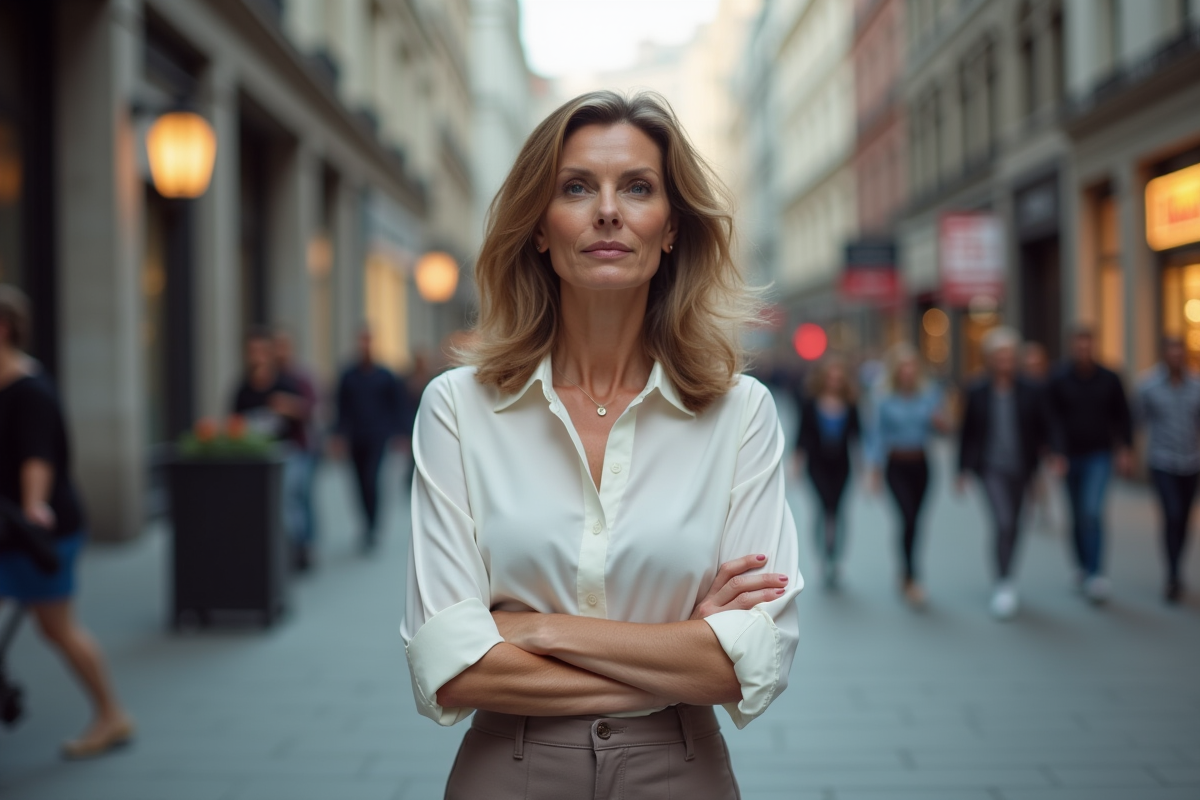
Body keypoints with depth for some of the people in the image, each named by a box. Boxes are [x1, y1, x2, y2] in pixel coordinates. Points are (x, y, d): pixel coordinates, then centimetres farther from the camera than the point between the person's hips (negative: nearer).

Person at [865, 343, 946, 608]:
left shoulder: (930, 393, 1)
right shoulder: (884, 398, -8)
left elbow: (937, 428, 10)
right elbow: (876, 433, -6)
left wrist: (940, 424, -14)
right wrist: (873, 470, -9)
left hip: (920, 463, 4)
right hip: (896, 464, -4)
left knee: (913, 520, 9)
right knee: (909, 517, -15)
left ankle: (904, 574, 28)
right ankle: (911, 579, -10)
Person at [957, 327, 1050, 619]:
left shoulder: (1030, 392, 1)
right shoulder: (977, 393, -1)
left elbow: (1042, 431, 5)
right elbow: (967, 433, 3)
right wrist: (963, 471, 2)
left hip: (1021, 469, 3)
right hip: (991, 468, -3)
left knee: (1013, 528, 12)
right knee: (1004, 522, -17)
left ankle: (1004, 577, 32)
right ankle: (1004, 584, -11)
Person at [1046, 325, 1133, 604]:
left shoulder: (1109, 379, 1)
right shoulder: (1059, 380, -3)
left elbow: (1122, 416, 10)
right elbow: (1053, 419, -8)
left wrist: (1125, 449, 4)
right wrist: (1057, 453, -19)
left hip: (1099, 456, -1)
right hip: (1071, 456, 1)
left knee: (1092, 511, -16)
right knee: (1077, 515, 10)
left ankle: (1096, 574, -14)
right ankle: (1083, 567, 28)